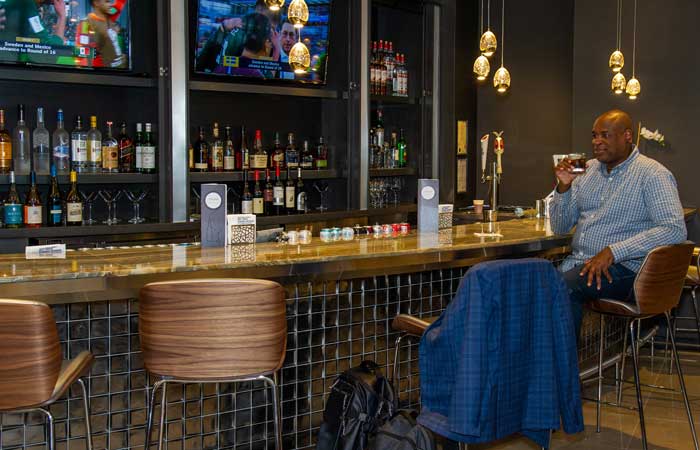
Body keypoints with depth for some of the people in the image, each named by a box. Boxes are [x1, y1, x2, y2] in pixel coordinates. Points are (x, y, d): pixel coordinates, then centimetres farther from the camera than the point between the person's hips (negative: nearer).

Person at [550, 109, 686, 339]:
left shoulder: (652, 174, -3)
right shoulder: (588, 169, 15)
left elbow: (675, 230, -16)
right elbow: (560, 227, 17)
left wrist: (613, 251, -21)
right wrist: (564, 187, -1)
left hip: (623, 267, -5)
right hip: (577, 261, 5)